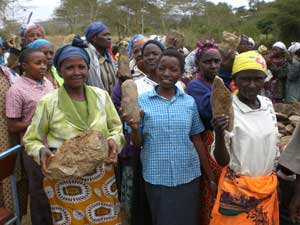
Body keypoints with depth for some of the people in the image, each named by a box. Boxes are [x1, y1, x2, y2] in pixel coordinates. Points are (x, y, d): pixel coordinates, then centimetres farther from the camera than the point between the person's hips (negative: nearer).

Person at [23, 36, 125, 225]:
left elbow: (116, 127, 8)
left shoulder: (101, 96, 0)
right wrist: (41, 151, -22)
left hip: (102, 176, 3)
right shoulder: (48, 102, -8)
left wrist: (114, 141, -13)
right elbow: (31, 140, -1)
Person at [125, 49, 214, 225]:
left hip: (188, 176, 2)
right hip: (157, 177, -1)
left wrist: (210, 175, 8)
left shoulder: (190, 102, 1)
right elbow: (137, 144, -1)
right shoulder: (142, 101, -4)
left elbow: (197, 140, 7)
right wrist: (134, 128, -21)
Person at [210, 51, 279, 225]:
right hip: (238, 187, -5)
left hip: (268, 185, 6)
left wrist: (274, 181, 14)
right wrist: (219, 135, -33)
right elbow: (222, 161, -16)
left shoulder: (268, 104, -1)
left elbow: (274, 145, 11)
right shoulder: (227, 110, -18)